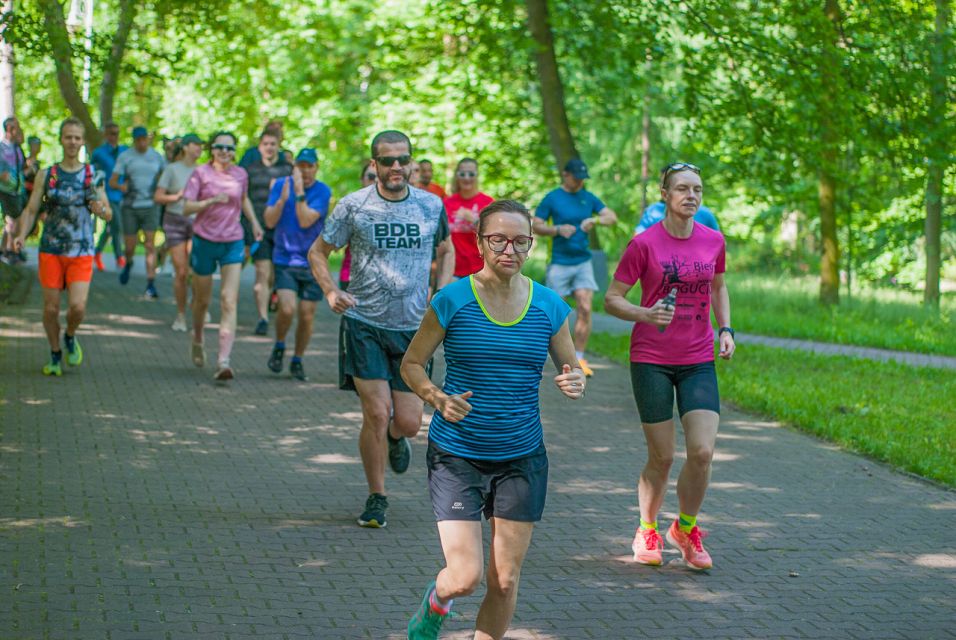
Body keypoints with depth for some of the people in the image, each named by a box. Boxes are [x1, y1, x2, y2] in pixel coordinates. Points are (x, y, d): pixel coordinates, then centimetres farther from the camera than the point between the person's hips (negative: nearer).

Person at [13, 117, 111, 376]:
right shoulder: (46, 175, 4)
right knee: (51, 307, 3)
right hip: (51, 249, 1)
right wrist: (22, 234, -14)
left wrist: (100, 209, -17)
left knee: (78, 307, -12)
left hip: (81, 252, -1)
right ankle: (55, 355, 24)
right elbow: (31, 210, 4)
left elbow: (109, 215, 6)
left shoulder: (92, 175, 4)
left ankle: (70, 337, 21)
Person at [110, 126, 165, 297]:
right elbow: (112, 181, -3)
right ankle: (128, 264, 40)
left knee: (150, 245, -9)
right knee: (129, 246, 4)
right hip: (130, 207, 0)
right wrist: (120, 186, -25)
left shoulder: (157, 157, 7)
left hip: (150, 206, 0)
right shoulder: (125, 157, 1)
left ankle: (151, 285, -9)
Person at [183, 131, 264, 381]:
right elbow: (186, 208, -11)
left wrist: (254, 222, 16)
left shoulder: (240, 175, 5)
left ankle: (224, 361, -20)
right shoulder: (201, 173, -5)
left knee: (229, 301, -12)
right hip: (204, 241, -1)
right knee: (202, 299, 13)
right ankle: (198, 339, 45)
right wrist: (211, 201, -25)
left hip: (233, 243, 1)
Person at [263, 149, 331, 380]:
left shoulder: (323, 191, -6)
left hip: (312, 261, 0)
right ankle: (279, 347, 10)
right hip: (284, 259, 0)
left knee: (307, 316, 2)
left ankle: (297, 361, 21)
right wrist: (283, 198, -18)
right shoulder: (281, 185, 1)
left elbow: (305, 221, -16)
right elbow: (270, 221, -5)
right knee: (287, 308, -18)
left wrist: (300, 193, -23)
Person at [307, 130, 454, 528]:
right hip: (364, 324, -2)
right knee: (376, 414, -8)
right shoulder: (353, 206, -5)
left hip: (412, 327, 2)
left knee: (408, 423, 0)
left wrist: (443, 294, 4)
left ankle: (396, 437, 39)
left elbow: (446, 249, 20)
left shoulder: (431, 206, 2)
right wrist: (330, 292, -11)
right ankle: (376, 499, 10)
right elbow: (318, 252, 6)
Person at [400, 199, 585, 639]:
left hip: (522, 459, 3)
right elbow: (411, 363, 1)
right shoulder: (452, 301, -8)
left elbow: (571, 368, 10)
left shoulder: (548, 306, -1)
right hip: (456, 456, -3)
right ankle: (436, 602, 29)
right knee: (465, 577, -8)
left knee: (506, 580, 5)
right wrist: (438, 399, -18)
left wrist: (575, 382, -14)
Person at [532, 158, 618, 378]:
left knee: (585, 309, -8)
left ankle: (578, 358, -3)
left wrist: (595, 220, -14)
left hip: (583, 261, 3)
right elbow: (536, 225, -1)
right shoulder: (552, 198, -1)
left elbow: (612, 217, 6)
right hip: (560, 263, -3)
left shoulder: (588, 198, 9)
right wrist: (558, 230, -18)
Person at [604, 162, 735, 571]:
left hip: (699, 361, 3)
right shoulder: (644, 244, -8)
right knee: (661, 458, 1)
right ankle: (647, 532, 26)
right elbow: (612, 299, -4)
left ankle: (686, 529, 16)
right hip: (651, 360, -3)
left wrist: (725, 330, 6)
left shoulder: (713, 241, 3)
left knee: (703, 451, -9)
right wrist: (646, 315, -22)